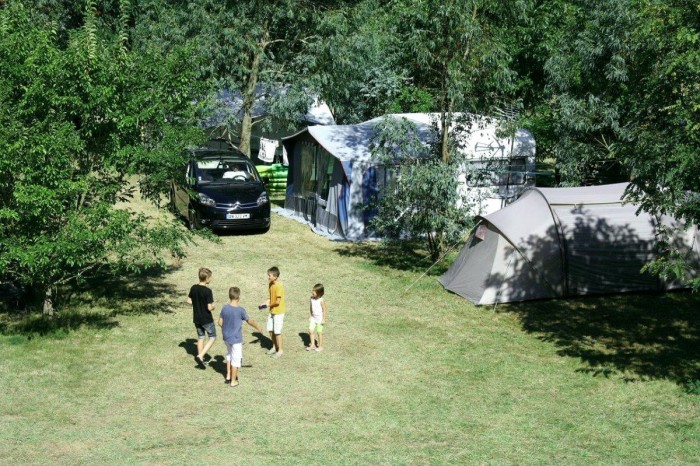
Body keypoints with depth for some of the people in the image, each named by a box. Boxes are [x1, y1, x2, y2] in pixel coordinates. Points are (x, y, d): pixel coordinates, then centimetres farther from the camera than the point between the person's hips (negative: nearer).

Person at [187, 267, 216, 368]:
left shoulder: (193, 288, -3)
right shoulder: (208, 291, -22)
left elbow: (189, 300, 8)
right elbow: (209, 307, -23)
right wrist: (213, 307, -2)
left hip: (196, 318, 6)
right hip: (207, 319, -6)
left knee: (200, 337, 19)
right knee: (212, 338, 9)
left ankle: (201, 360, 25)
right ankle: (200, 356, -5)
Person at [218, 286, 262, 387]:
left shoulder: (224, 308, -6)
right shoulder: (240, 310, -18)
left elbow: (220, 322, 0)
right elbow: (249, 321, -6)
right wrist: (258, 327, 11)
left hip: (226, 337, 5)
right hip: (236, 338, -5)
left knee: (229, 354, 26)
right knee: (236, 359, 7)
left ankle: (228, 376, 28)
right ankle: (233, 381, 14)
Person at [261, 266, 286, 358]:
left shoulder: (279, 287, -24)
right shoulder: (270, 284, 3)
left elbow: (277, 301, -24)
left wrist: (269, 305, -11)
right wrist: (266, 302, -1)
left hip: (278, 312, -8)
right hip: (272, 311, 8)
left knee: (277, 332, 0)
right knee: (270, 330, 15)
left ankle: (280, 350, 14)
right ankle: (274, 347, 32)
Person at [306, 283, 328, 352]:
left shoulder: (321, 300, -21)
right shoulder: (312, 298, -3)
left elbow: (324, 310, -15)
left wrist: (323, 319, -14)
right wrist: (310, 316, 11)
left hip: (319, 318, -6)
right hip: (313, 318, 6)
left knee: (319, 332, 4)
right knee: (310, 331, 1)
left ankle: (320, 346, 17)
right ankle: (312, 345, 14)